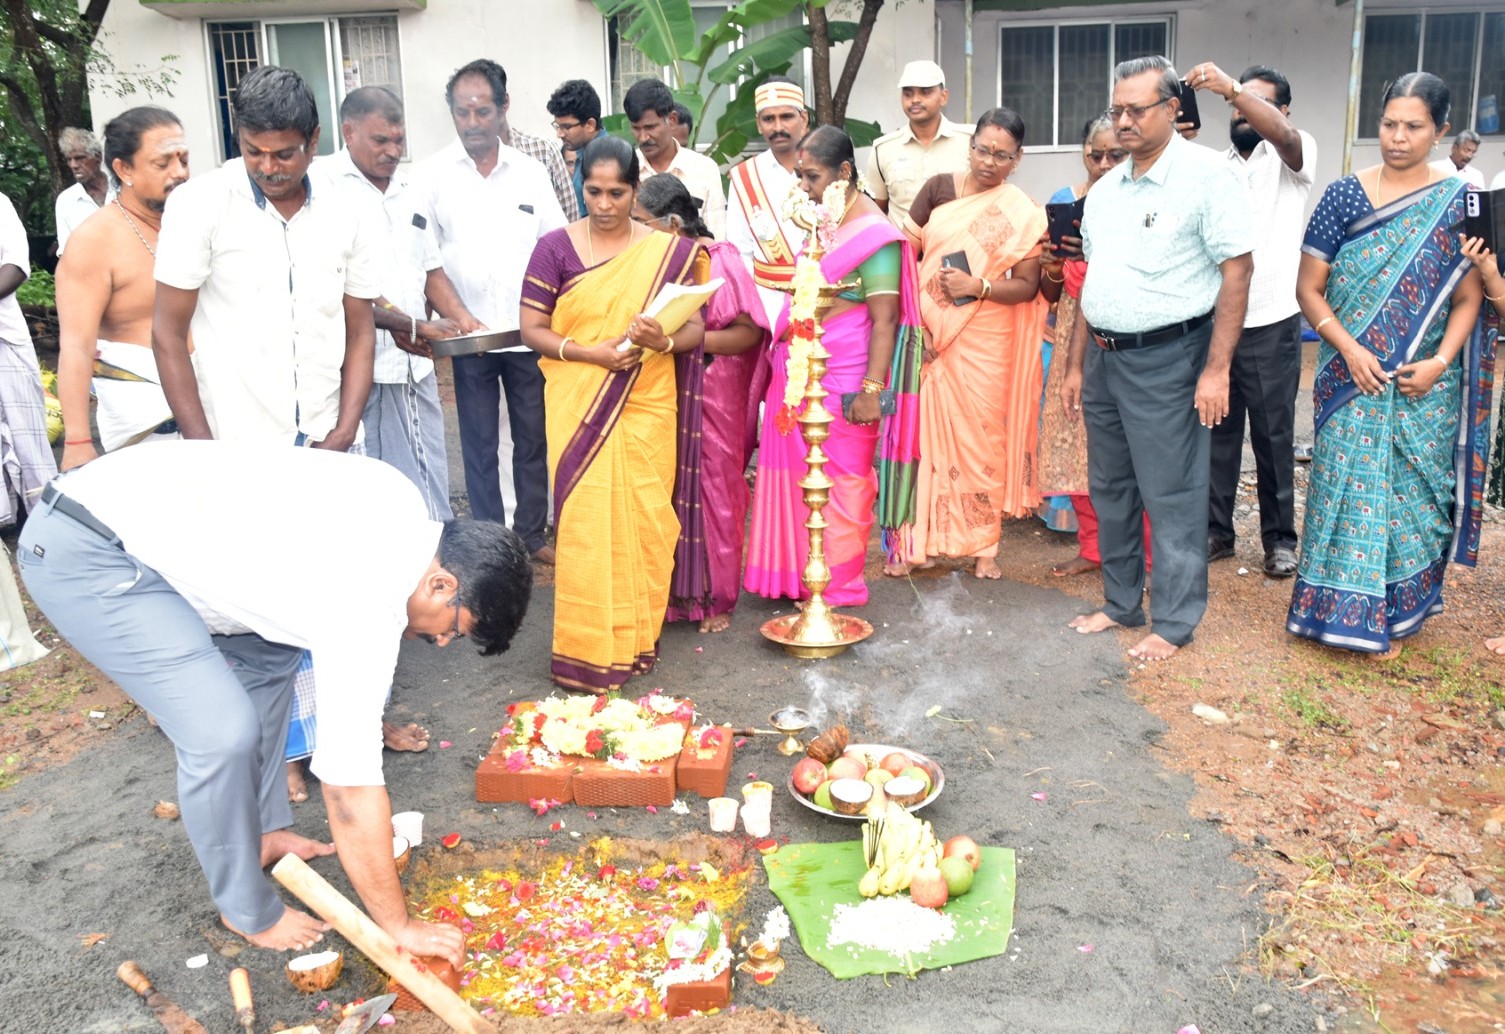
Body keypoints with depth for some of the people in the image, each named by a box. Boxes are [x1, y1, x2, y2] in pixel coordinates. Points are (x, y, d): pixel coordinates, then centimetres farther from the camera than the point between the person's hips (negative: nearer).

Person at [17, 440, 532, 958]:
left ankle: (262, 832, 30)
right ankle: (248, 911, 9)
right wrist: (399, 926, -6)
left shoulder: (403, 505, 1)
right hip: (80, 556, -10)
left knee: (267, 658, 17)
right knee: (223, 731, -13)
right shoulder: (367, 606, -23)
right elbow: (352, 787, -17)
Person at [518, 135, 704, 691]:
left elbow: (693, 330, 3)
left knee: (644, 518, 4)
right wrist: (589, 352, -16)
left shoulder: (667, 250, 4)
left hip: (646, 408, 1)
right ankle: (587, 647, 7)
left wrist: (661, 341, -19)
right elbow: (532, 329, -1)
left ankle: (637, 635, 20)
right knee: (585, 519, -3)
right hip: (578, 409, -1)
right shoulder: (555, 248, 1)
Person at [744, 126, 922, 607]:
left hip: (841, 382, -7)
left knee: (839, 479, 4)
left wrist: (871, 390, -22)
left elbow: (885, 320, -17)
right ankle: (795, 576, 24)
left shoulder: (872, 233, -13)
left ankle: (837, 586, 17)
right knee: (794, 472, 11)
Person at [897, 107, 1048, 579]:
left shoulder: (1024, 215, -1)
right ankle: (917, 540, 15)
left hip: (984, 342, -1)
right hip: (927, 334, 1)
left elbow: (1027, 287, -2)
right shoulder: (939, 188, 3)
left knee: (981, 438, 4)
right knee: (922, 433, 3)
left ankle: (983, 545, 16)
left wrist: (978, 286, -19)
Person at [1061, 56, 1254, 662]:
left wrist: (1216, 369, -17)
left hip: (1166, 360, -7)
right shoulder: (1105, 190, 13)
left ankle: (1174, 622, 12)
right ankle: (1121, 603, 29)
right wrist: (1076, 365, 15)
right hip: (1104, 357, 7)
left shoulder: (1206, 175, -9)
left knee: (1171, 497, -1)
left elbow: (1236, 271, -12)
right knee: (1110, 489, 14)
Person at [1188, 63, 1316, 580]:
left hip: (1271, 323, -4)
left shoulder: (1294, 155, 1)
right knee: (1216, 430, 8)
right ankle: (1216, 530, 18)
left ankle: (1279, 537, 16)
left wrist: (1231, 86, -35)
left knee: (1273, 435, 4)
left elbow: (1284, 135, -22)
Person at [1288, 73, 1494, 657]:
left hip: (1423, 389, 0)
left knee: (1410, 495, 6)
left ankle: (1396, 614, 21)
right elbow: (1309, 287, -1)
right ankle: (1340, 608, 15)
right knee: (1346, 487, 1)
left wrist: (1440, 361, -13)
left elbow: (1468, 297, 2)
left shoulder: (1457, 203, 1)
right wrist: (1349, 348, -13)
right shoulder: (1344, 196, 0)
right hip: (1351, 381, 0)